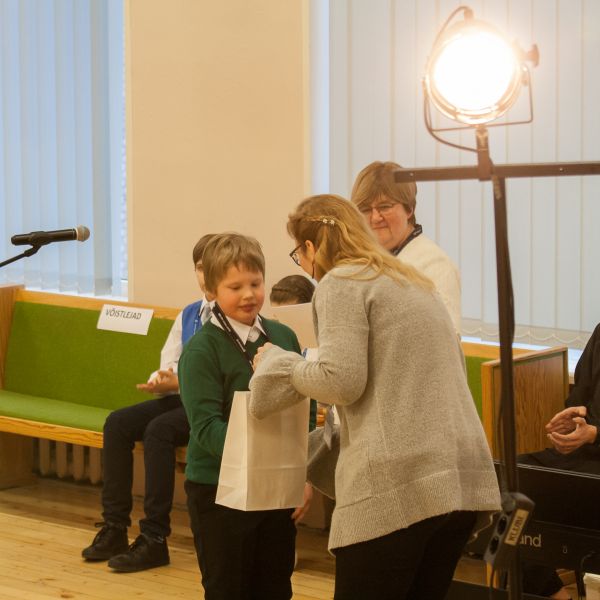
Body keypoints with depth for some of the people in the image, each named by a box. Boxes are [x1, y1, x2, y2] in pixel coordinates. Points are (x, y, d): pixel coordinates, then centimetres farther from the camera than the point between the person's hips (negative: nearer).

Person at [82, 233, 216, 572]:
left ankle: (155, 538, -26)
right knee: (118, 423, -12)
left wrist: (180, 382, -20)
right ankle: (115, 527, -10)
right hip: (183, 397, 8)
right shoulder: (189, 315, 16)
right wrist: (162, 380, -7)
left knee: (159, 429, -31)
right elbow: (169, 365, 16)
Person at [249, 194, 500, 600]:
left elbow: (342, 381, -13)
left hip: (399, 485, -8)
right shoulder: (414, 283, 24)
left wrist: (277, 363, 5)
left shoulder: (340, 282, -1)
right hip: (464, 478, 8)